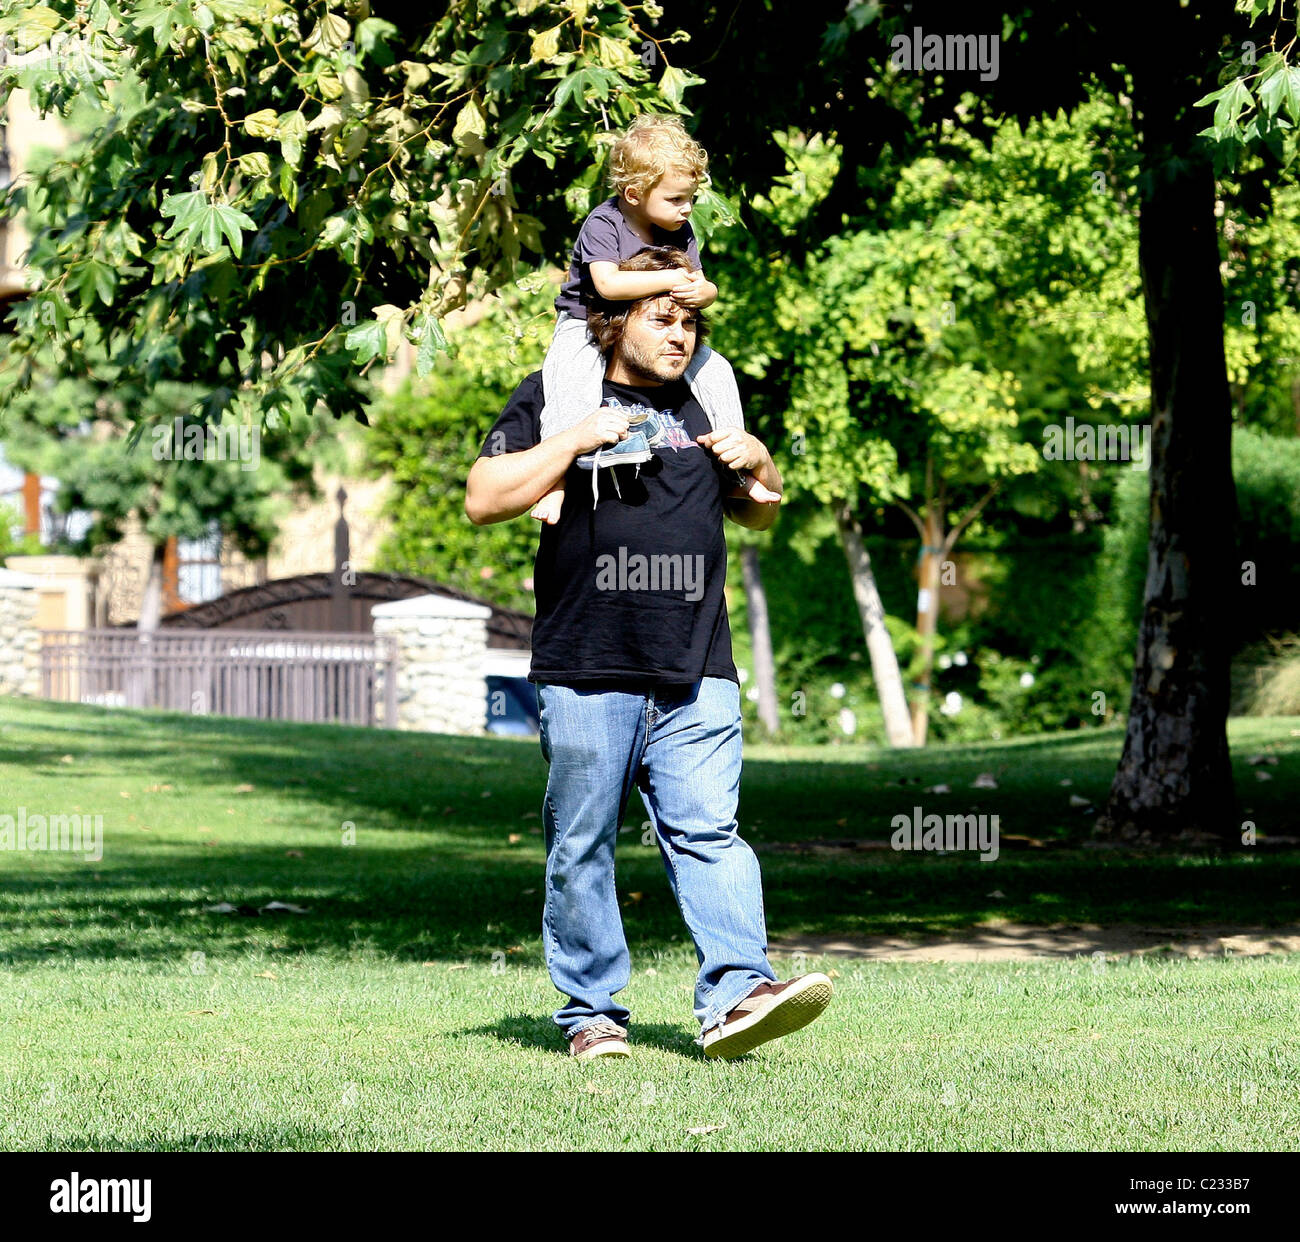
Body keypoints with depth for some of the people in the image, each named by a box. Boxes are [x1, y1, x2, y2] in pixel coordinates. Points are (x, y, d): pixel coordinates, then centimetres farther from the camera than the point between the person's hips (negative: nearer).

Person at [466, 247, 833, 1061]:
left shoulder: (703, 406, 21)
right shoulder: (553, 396, 7)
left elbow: (757, 517, 32)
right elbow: (484, 499, -4)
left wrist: (760, 464, 10)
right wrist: (576, 442, -12)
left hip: (696, 673, 3)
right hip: (585, 670, -3)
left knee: (707, 833, -10)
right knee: (582, 846, 1)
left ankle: (737, 992, -20)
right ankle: (592, 1010, 8)